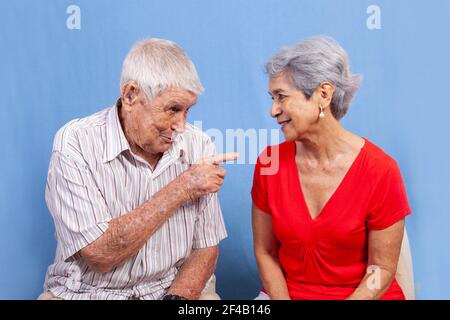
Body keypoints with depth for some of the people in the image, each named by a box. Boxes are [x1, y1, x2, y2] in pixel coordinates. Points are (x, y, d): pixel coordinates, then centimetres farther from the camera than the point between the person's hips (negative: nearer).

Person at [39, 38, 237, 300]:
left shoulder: (198, 145, -5)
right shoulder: (75, 143, -13)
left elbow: (206, 249, 0)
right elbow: (100, 253, -20)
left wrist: (178, 297, -17)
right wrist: (181, 189, -19)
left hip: (175, 288, 3)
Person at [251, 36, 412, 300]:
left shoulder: (380, 170, -17)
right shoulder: (269, 162, -8)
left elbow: (382, 270, -9)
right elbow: (265, 252, -1)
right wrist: (281, 298, -13)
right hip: (286, 292, 0)